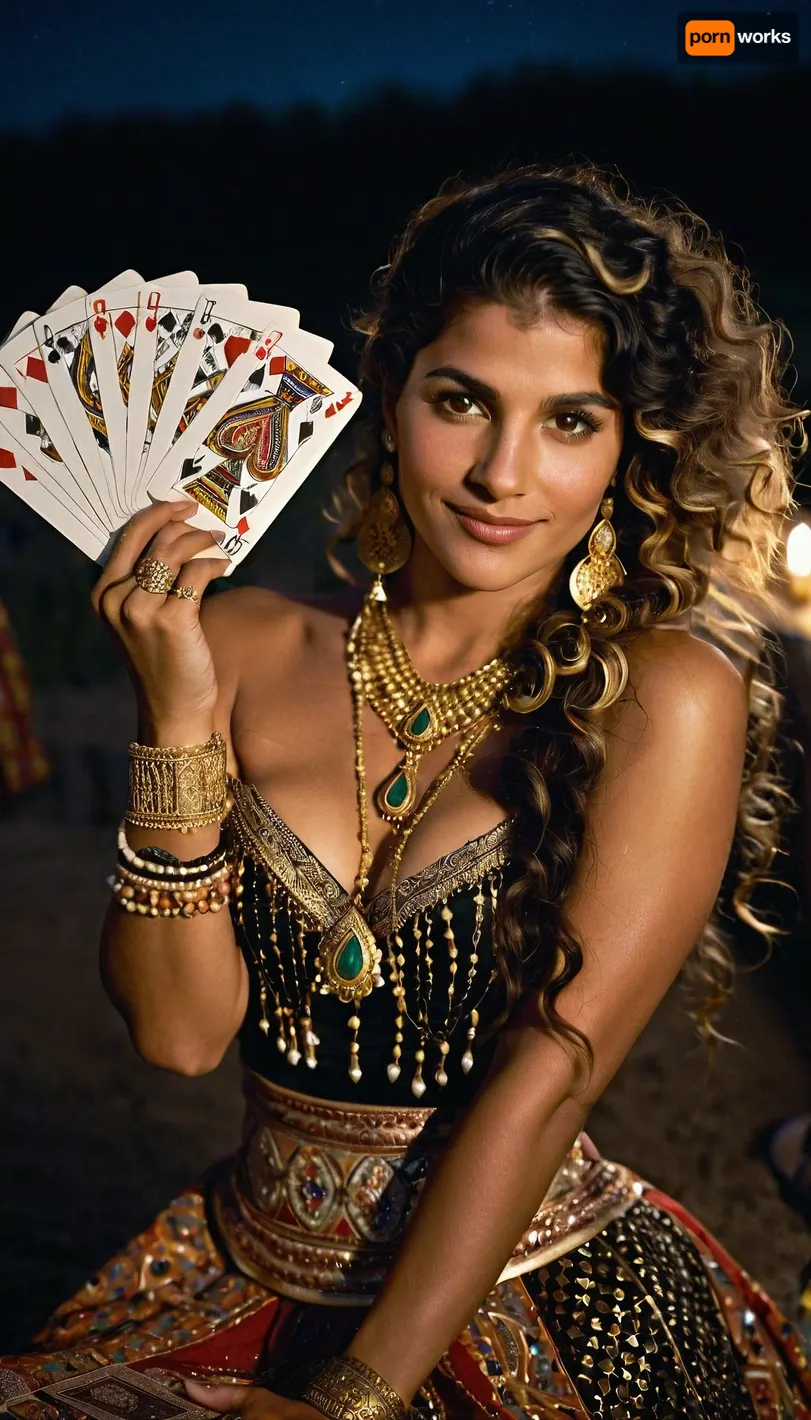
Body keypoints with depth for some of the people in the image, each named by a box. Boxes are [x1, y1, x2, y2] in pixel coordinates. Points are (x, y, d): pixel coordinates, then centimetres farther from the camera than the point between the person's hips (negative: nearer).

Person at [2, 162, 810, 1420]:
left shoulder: (664, 697, -12)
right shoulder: (247, 645, -2)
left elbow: (545, 1083, -15)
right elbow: (179, 1029, -5)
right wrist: (178, 725, -16)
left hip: (544, 1312, -3)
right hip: (249, 1282, 3)